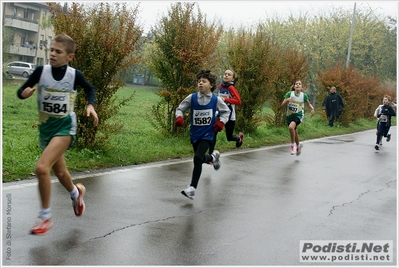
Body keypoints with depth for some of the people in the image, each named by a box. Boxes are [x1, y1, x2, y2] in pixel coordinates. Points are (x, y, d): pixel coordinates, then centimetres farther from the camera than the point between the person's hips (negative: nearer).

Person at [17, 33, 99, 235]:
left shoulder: (74, 75, -13)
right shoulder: (41, 71, -10)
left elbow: (90, 89, 7)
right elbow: (20, 92, -6)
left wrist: (90, 105, -10)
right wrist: (25, 92, -29)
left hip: (65, 128, -4)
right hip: (45, 128, 4)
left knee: (42, 167, -22)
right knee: (60, 172, 21)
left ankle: (45, 217, -5)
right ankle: (76, 192, 55)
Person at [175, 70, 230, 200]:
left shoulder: (216, 100, -8)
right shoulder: (191, 98, -7)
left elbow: (226, 111, 8)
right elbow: (180, 109, 3)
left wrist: (221, 122, -9)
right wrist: (179, 118, -18)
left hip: (207, 135, -3)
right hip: (194, 134, 3)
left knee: (197, 158, -20)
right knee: (201, 158, 21)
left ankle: (192, 188, -12)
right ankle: (213, 157, 58)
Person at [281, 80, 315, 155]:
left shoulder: (304, 95, -8)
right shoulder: (289, 94, -8)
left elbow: (308, 104, 10)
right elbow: (282, 105, -10)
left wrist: (312, 109, -10)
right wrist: (287, 100, -29)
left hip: (298, 115, -3)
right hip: (289, 116, 3)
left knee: (291, 127, -31)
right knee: (295, 133, 17)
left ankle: (293, 145, -13)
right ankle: (298, 145, 47)